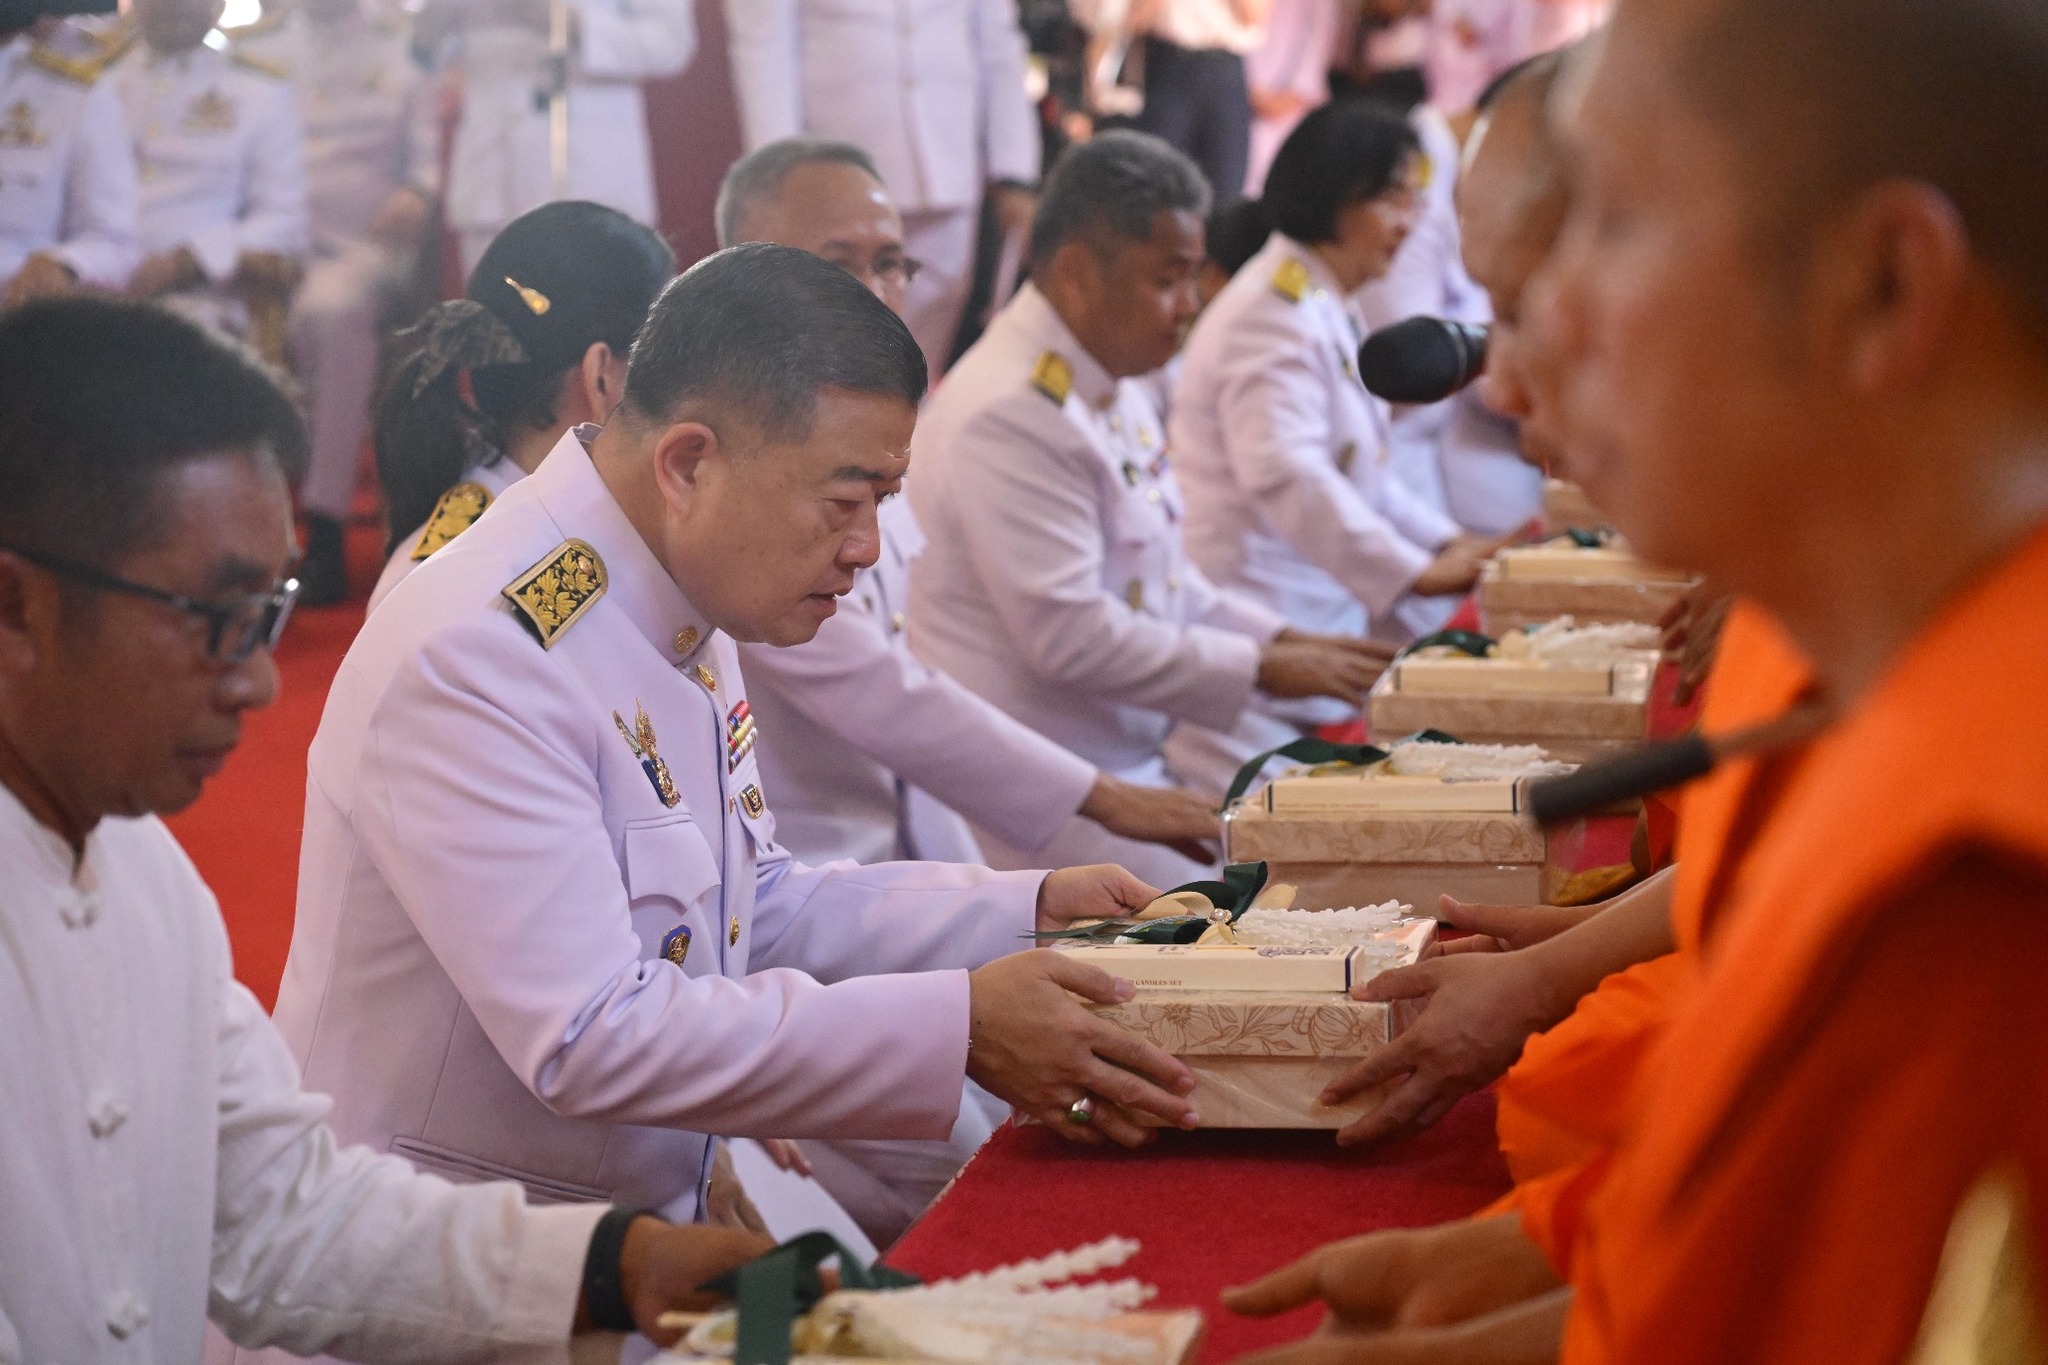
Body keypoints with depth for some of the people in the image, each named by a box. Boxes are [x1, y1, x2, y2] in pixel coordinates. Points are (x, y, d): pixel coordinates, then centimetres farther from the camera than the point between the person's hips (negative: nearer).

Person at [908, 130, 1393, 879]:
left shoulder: (1116, 388, 13)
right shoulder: (1010, 414, -19)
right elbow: (1069, 636, -23)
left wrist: (1284, 641, 6)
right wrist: (1261, 669, -15)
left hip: (1138, 755, 10)